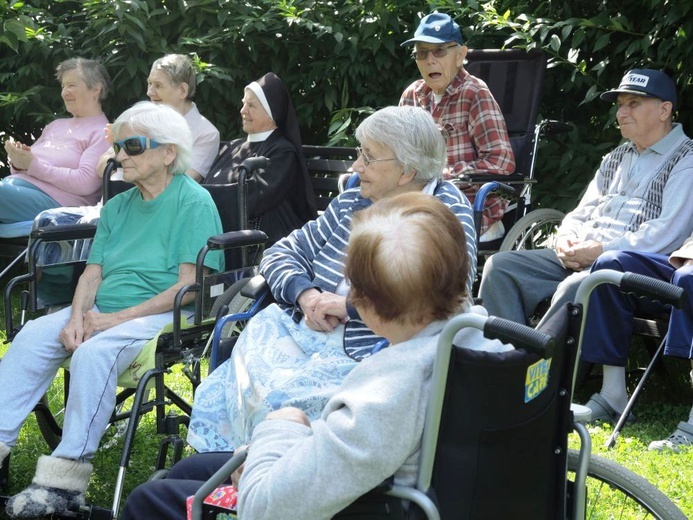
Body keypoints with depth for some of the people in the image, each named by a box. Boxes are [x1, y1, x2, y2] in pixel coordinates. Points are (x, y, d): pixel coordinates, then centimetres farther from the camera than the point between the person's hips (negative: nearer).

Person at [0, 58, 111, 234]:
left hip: (54, 200, -7)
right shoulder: (55, 125, 28)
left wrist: (33, 165, -12)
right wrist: (18, 163, 0)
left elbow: (85, 183, -11)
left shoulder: (103, 133, 3)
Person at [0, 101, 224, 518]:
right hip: (101, 312, 7)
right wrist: (77, 317, -8)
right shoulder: (118, 207, 20)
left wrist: (116, 318, -16)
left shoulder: (194, 202, -4)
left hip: (164, 313, -7)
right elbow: (94, 271, 14)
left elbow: (190, 285, -12)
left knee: (94, 352, -32)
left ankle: (65, 480, -32)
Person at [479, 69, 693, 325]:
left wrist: (603, 251, -17)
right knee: (500, 265, -11)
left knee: (573, 288, -37)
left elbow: (667, 233, -14)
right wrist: (566, 240, 0)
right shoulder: (615, 158, 24)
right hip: (578, 258, 8)